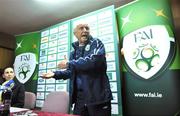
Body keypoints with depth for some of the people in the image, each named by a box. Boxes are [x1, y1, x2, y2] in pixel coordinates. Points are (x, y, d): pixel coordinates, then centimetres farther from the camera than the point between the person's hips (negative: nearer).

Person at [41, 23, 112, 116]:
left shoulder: (96, 43, -2)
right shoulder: (74, 52, 15)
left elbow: (94, 60, -22)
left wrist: (69, 64, -15)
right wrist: (55, 74, 5)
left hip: (98, 96, -5)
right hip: (79, 97, 6)